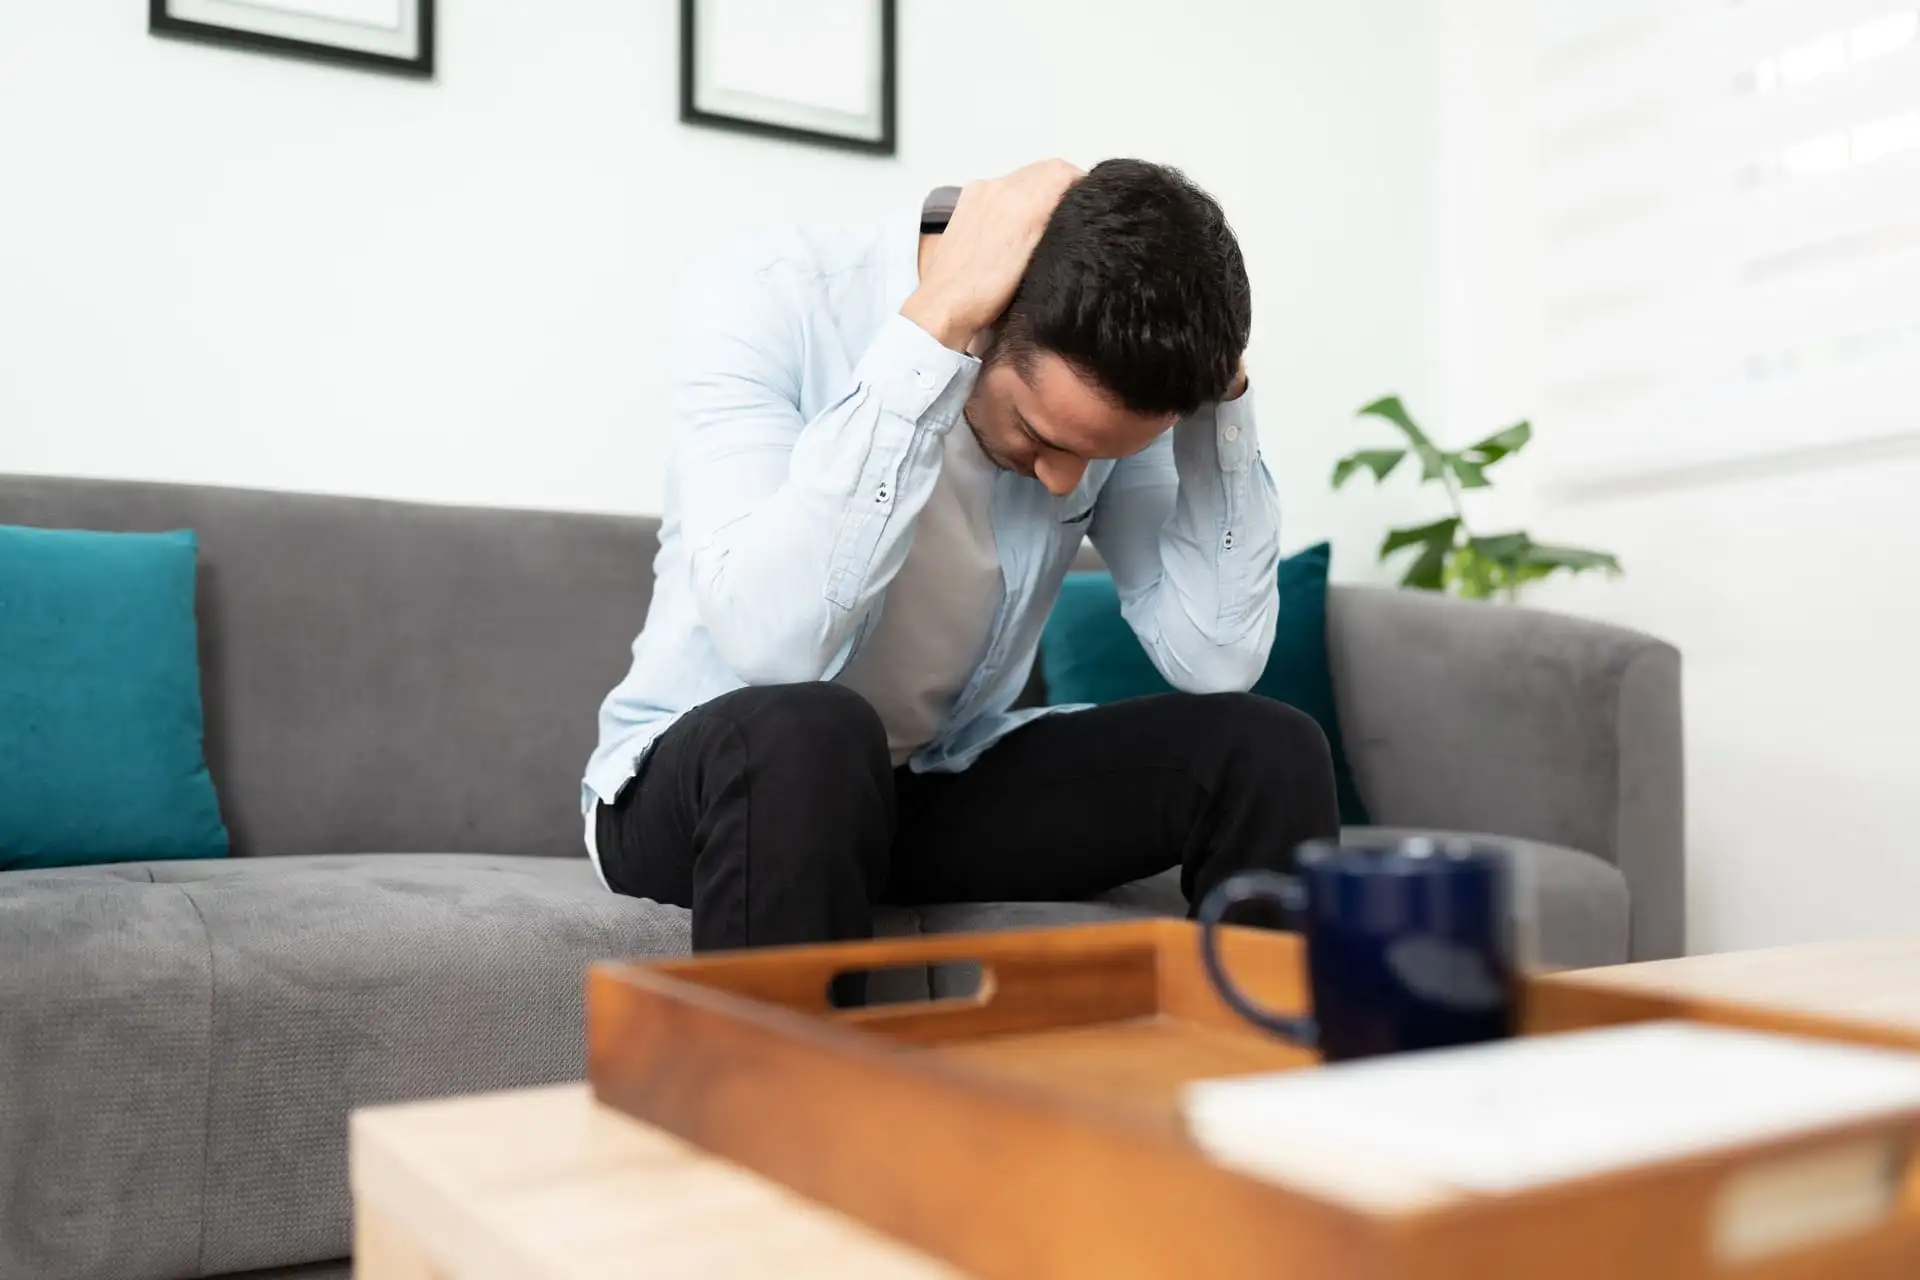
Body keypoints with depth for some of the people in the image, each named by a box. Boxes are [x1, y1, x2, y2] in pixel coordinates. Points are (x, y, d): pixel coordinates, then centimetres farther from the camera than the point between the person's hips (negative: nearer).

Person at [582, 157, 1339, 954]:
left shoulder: (1109, 378, -10)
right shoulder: (764, 299, -22)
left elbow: (1218, 662, -15)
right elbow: (773, 645, -37)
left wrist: (1220, 377, -21)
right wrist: (935, 324, -37)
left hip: (946, 785, 4)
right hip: (710, 775, -3)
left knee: (1268, 750, -14)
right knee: (807, 733, -37)